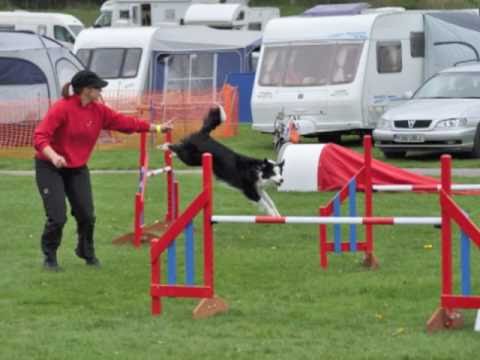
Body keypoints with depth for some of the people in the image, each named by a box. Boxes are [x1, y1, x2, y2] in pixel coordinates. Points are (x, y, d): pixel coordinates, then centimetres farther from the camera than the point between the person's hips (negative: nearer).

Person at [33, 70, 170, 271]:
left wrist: (155, 128, 8)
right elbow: (40, 136, -27)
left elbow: (123, 122, 6)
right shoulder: (62, 108, -21)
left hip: (77, 169, 6)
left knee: (86, 215, 2)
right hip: (50, 168, -6)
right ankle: (49, 257, 10)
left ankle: (86, 253, 29)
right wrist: (53, 156, -44)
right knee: (57, 217, -13)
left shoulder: (98, 111, -1)